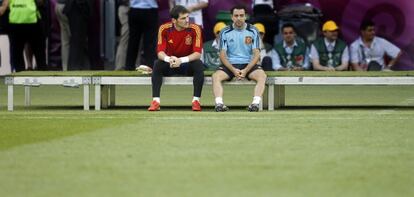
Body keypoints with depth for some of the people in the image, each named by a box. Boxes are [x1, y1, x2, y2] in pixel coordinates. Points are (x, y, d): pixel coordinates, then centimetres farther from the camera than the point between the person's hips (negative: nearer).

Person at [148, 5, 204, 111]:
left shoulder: (194, 29, -17)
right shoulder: (164, 29, -13)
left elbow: (197, 53, -22)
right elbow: (160, 52, -18)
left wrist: (181, 60, -39)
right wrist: (169, 59, -41)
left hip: (188, 64, -1)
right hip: (170, 65, 1)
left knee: (199, 65, -32)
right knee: (157, 64, -29)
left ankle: (196, 100, -27)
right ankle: (155, 101, -30)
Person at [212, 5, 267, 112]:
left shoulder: (253, 31, 1)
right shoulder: (225, 32, 2)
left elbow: (256, 54, -3)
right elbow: (223, 55, -1)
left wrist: (246, 70, -17)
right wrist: (233, 70, -17)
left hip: (248, 64, -1)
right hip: (230, 64, 1)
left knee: (262, 76, -31)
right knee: (216, 76, -29)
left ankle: (256, 103, -42)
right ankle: (219, 103, -40)